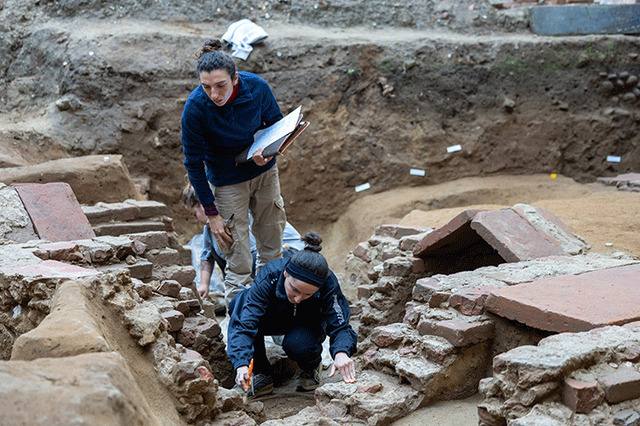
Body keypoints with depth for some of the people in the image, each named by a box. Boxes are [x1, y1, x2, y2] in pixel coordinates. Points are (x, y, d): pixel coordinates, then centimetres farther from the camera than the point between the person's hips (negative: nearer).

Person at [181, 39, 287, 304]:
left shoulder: (256, 87, -22)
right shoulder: (195, 108, -28)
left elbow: (276, 122, -1)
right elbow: (193, 163, -18)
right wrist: (211, 214, -16)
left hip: (264, 172, 4)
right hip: (227, 181, -3)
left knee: (272, 246, 19)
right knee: (238, 261, -3)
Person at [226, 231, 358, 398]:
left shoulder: (328, 284, -33)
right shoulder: (268, 276, -36)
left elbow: (339, 325, -30)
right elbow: (244, 323, -41)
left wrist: (341, 352, -53)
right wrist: (242, 364, -56)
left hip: (309, 323, -1)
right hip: (274, 319, 1)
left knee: (298, 344, -38)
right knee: (241, 302, -32)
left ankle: (311, 367, 2)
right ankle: (261, 374, -17)